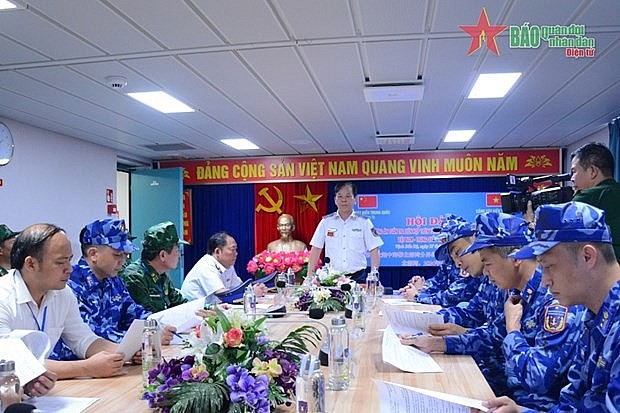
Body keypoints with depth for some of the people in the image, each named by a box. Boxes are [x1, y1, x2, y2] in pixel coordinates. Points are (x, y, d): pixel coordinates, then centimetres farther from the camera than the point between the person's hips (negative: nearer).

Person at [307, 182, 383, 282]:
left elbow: (374, 250, 1)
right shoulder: (326, 222, 5)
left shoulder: (364, 222, 2)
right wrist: (309, 276, 0)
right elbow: (316, 250, 6)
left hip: (356, 277, -1)